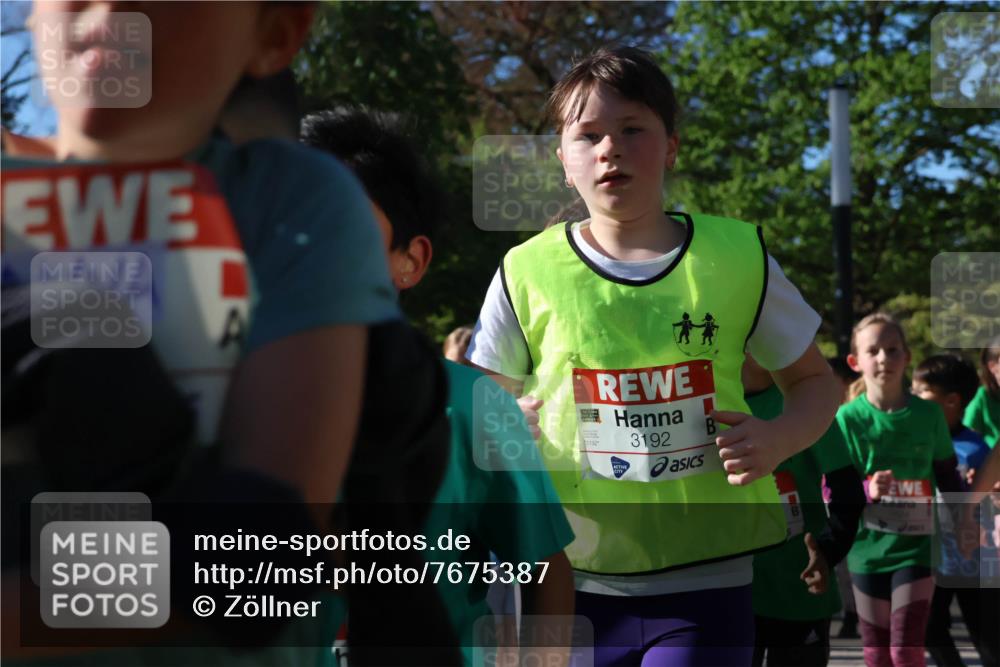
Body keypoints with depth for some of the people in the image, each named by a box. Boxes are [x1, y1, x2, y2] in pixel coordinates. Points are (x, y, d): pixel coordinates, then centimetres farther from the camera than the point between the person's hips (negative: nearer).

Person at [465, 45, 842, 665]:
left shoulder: (737, 258, 2)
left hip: (704, 586, 0)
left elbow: (815, 381, 12)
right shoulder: (528, 273, 0)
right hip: (573, 578, 1)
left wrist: (778, 439, -8)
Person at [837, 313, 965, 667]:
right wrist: (867, 490, -23)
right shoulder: (848, 418, -5)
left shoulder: (928, 414, -1)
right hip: (868, 548, 0)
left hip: (916, 546, 0)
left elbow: (948, 478, 12)